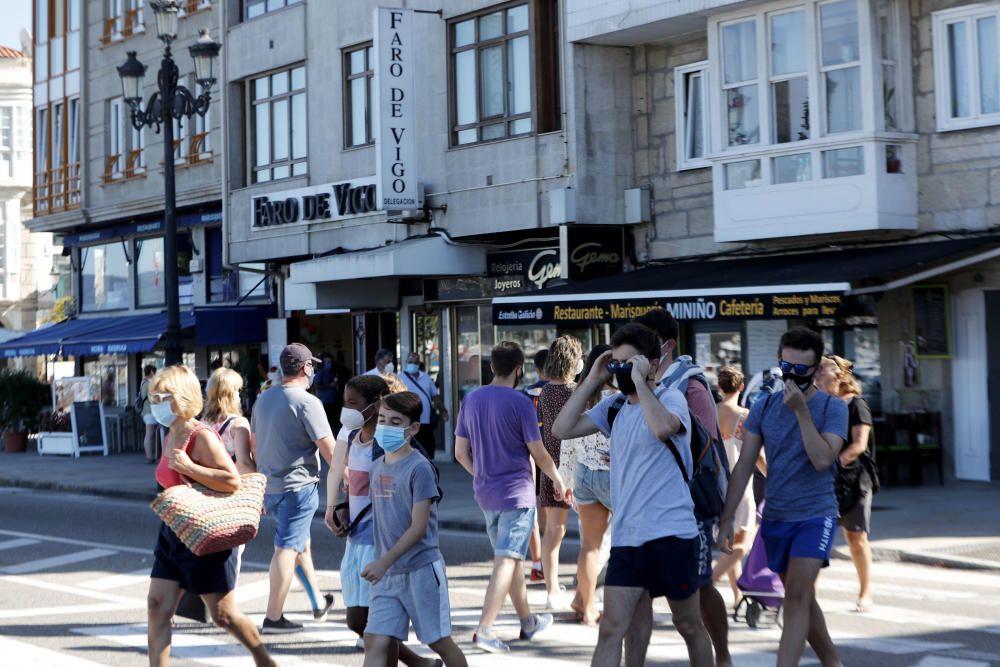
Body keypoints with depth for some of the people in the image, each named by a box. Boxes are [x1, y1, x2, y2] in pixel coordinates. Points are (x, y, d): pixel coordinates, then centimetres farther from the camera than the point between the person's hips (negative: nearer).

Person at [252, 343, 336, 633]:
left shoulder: (263, 399, 11)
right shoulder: (307, 402, -14)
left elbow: (255, 444, 19)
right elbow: (328, 448, -16)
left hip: (269, 486, 8)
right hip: (298, 486, -8)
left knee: (302, 543, 21)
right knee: (287, 549, -6)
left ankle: (318, 603, 33)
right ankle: (273, 617, -7)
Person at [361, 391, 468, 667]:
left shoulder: (419, 468, -13)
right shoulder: (378, 466, 10)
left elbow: (419, 527, -16)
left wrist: (384, 562, -20)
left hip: (421, 569, -6)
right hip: (387, 573, 6)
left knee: (439, 641, 5)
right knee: (375, 643, -3)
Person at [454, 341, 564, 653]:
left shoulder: (471, 400, 4)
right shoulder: (520, 403, -14)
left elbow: (460, 453, 8)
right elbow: (539, 454, -9)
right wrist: (558, 480, 7)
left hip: (486, 492, 7)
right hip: (517, 492, -7)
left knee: (510, 558, 19)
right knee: (506, 562, -7)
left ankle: (528, 621, 31)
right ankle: (484, 630, -16)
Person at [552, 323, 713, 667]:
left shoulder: (670, 398, -7)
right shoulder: (614, 407, 10)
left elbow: (662, 428, -30)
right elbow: (563, 429, 4)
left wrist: (639, 380, -20)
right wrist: (593, 380, 1)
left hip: (671, 535, -5)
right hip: (625, 538, 5)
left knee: (689, 625, 11)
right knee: (611, 630, -2)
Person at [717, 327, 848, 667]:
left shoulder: (832, 408, -6)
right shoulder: (764, 407, 4)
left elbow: (822, 460, -20)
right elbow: (744, 466, 3)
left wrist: (801, 411, -22)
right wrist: (726, 519, -2)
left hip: (815, 515, -4)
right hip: (775, 517, 4)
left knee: (797, 597, -17)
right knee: (803, 600, 14)